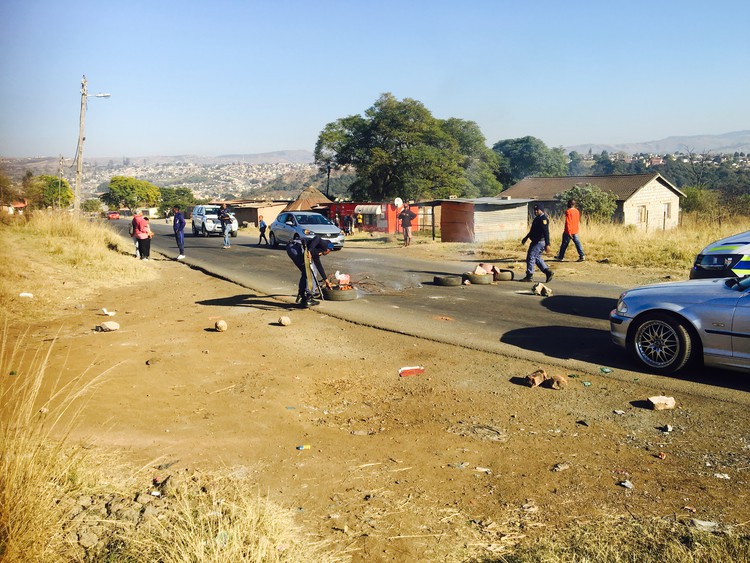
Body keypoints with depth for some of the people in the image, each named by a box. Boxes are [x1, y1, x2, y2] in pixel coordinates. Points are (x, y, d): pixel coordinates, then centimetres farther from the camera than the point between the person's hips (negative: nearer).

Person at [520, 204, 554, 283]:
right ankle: (548, 272, 15)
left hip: (540, 242, -10)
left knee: (531, 257, -8)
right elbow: (533, 230, 29)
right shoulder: (537, 218, 16)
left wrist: (547, 244, -29)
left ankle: (529, 276, -2)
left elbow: (546, 232, -24)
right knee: (537, 258, 15)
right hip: (536, 241, 10)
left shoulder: (543, 219, -17)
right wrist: (526, 238, 36)